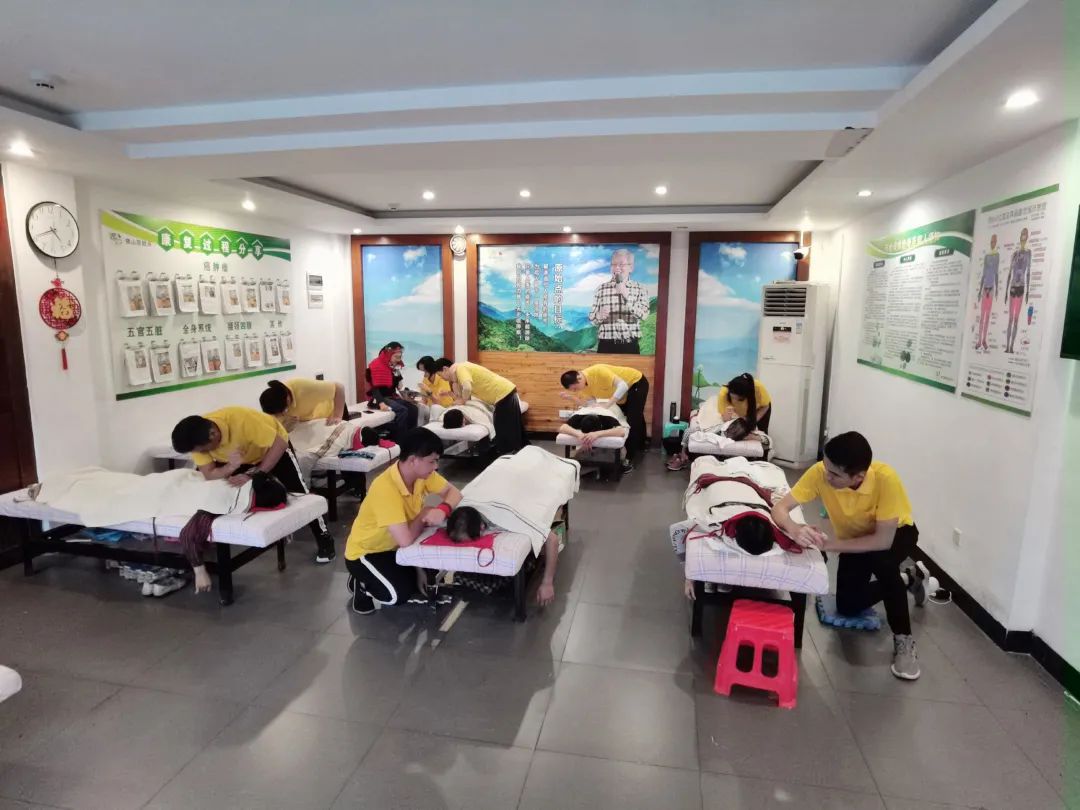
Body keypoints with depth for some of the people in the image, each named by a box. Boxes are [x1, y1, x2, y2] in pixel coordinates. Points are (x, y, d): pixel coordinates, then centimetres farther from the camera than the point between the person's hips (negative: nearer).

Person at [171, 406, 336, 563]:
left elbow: (280, 444, -39)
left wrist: (253, 475, -45)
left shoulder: (240, 419, -42)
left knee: (297, 493, -13)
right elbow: (209, 474, -25)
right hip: (240, 456, 5)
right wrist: (231, 467, -46)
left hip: (273, 446, -5)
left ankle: (324, 539, 0)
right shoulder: (198, 437, -26)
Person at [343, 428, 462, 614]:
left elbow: (453, 492, -5)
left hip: (393, 547, 8)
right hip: (364, 552, -8)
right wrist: (425, 514, -20)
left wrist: (442, 510, -28)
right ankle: (362, 584, 4)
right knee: (400, 593, -26)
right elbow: (406, 540, -38)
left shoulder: (421, 473, -13)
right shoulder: (385, 488, -36)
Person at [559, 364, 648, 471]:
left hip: (637, 383, -8)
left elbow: (623, 385, -40)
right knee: (637, 418, 25)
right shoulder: (583, 384, -12)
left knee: (633, 421, -12)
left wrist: (608, 403, -43)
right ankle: (640, 448, 44)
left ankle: (630, 459, -5)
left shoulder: (598, 372, -38)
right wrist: (570, 397, -25)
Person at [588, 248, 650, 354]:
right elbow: (592, 316, 5)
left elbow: (643, 314, -10)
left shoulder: (640, 289, 4)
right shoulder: (601, 289, 5)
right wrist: (600, 315, -16)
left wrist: (626, 295, -17)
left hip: (630, 346, 0)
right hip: (606, 345, 0)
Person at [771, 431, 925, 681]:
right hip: (856, 539, 4)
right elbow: (780, 508, -29)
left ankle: (903, 639, -16)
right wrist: (794, 529, -50)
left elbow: (884, 541, -36)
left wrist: (831, 544, -41)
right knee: (847, 606, -2)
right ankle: (908, 579, 24)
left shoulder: (885, 478, -40)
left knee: (880, 560, -37)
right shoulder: (820, 472, -32)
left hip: (897, 533, -4)